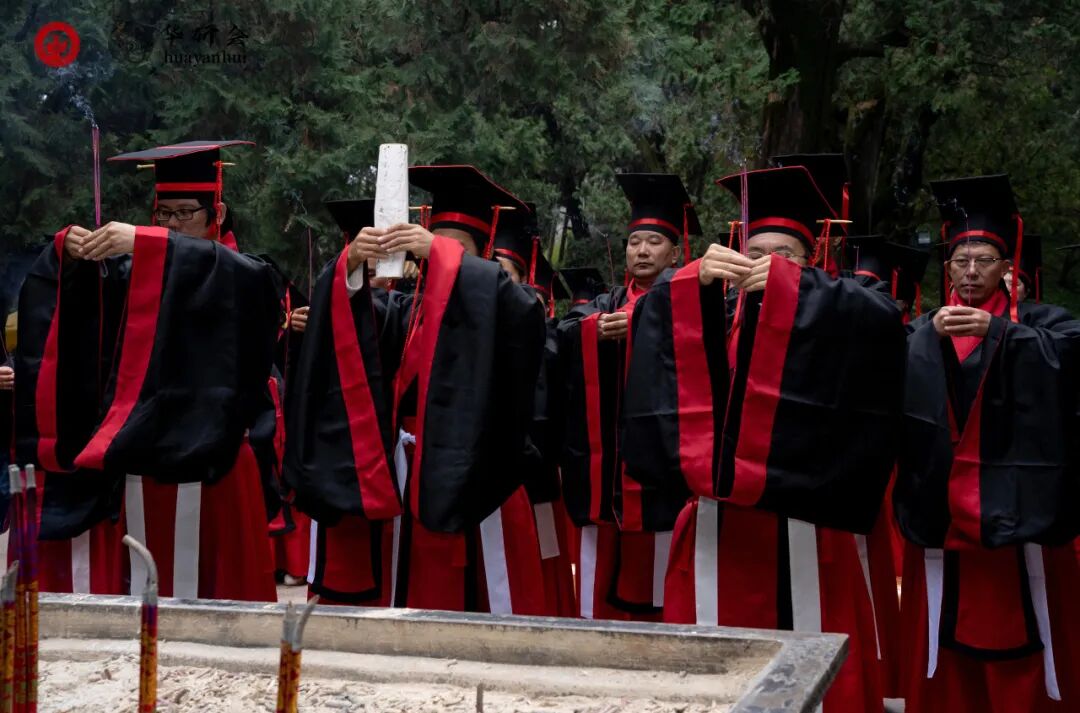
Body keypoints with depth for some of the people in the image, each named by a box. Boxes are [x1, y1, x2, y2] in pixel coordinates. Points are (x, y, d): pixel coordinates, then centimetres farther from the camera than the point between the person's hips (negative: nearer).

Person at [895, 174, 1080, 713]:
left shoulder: (1036, 323, 7)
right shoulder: (925, 329, 13)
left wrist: (996, 329, -25)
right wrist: (930, 335, -19)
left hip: (1015, 503, -2)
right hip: (942, 506, 2)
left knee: (1020, 637, 0)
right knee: (945, 640, 5)